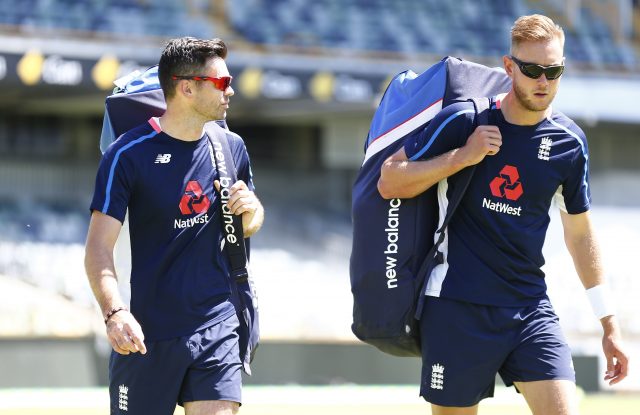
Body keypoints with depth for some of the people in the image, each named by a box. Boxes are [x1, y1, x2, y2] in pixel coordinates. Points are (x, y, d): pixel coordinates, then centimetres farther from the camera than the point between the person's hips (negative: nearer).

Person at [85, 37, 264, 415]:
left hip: (217, 325, 4)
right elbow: (99, 247, -13)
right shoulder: (129, 154, -9)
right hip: (149, 332, -3)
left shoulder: (232, 147, 8)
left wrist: (251, 210, -1)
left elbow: (249, 225, 24)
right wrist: (115, 313, -28)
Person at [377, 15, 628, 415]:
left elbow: (580, 232, 15)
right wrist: (463, 156, -16)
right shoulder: (464, 120, -7)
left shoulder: (570, 142, 3)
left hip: (531, 308, 3)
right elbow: (389, 182, -6)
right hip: (458, 304, -3)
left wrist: (609, 323, 15)